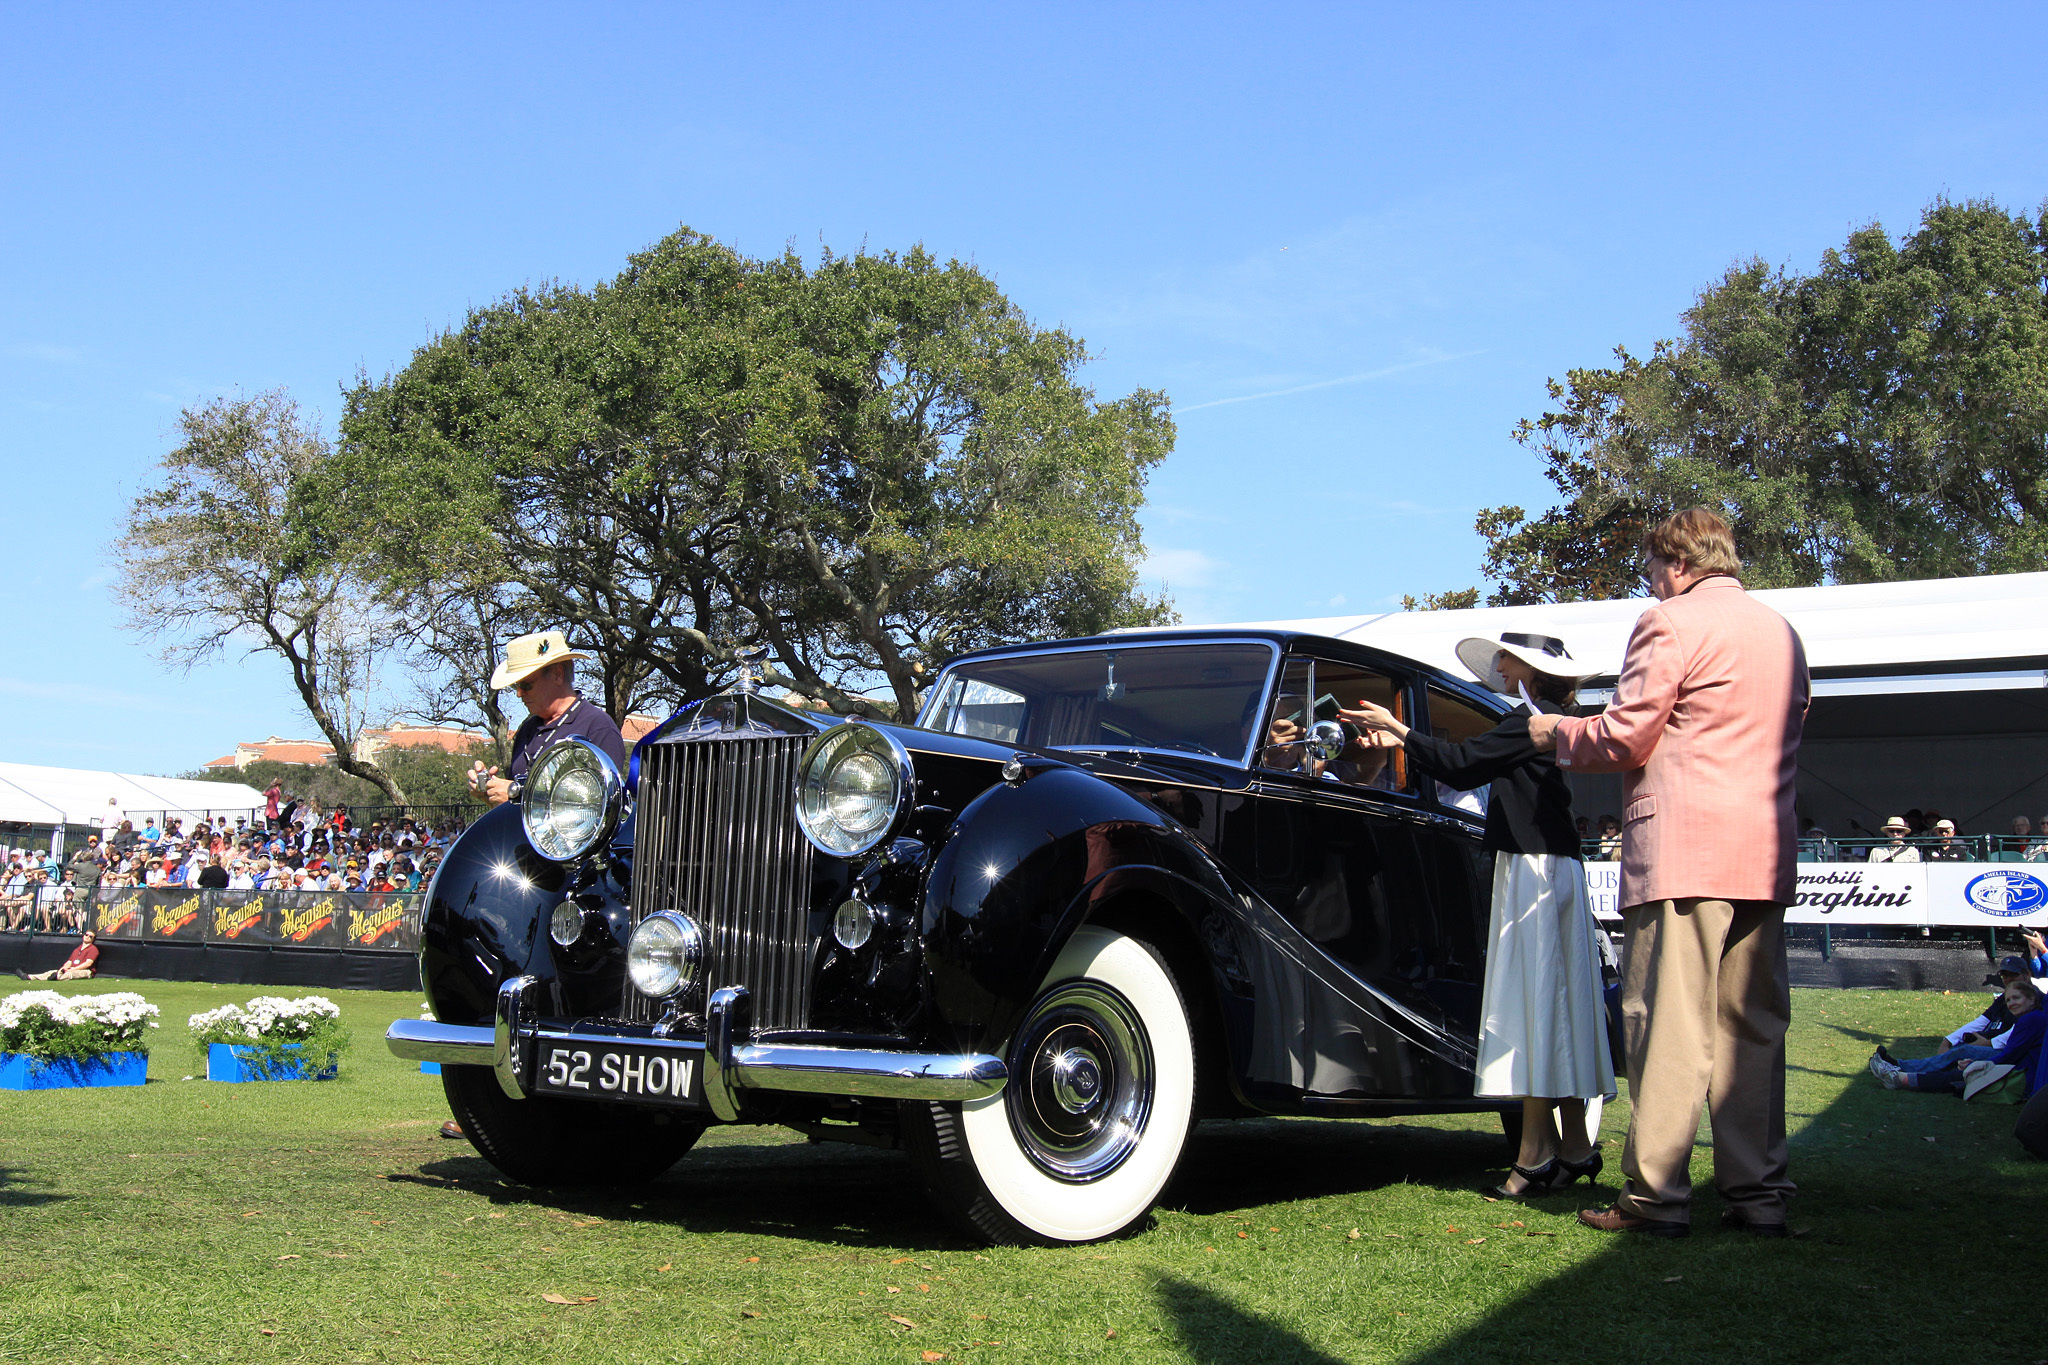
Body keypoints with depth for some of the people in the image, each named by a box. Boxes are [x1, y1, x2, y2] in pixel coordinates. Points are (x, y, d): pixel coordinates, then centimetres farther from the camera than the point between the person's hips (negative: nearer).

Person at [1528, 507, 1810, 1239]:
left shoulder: (1672, 622, -5)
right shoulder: (1783, 632, 20)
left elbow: (1623, 739, -8)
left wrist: (1555, 732, 9)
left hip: (1684, 848, -8)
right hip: (1766, 854, 8)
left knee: (1668, 1022, -6)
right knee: (1752, 1024, 9)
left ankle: (1657, 1195, -5)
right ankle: (1759, 1192, 10)